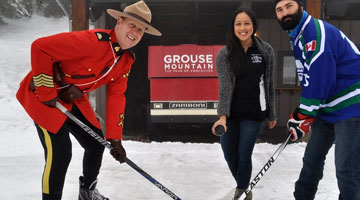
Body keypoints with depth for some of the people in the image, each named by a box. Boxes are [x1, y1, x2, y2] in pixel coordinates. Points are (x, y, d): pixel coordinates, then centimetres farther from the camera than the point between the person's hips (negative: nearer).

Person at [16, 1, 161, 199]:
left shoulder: (126, 60, -3)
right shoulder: (93, 41, -30)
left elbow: (116, 97, 1)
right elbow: (40, 47, -32)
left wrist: (115, 139, -1)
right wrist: (47, 93, -26)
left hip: (73, 98, 8)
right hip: (43, 95, -8)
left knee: (96, 144, 13)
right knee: (60, 153, -13)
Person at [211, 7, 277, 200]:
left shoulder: (265, 50, -2)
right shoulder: (224, 54, -5)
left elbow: (269, 84, 4)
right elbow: (224, 86, -11)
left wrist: (271, 114, 8)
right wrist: (222, 116, -21)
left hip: (253, 113, -1)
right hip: (230, 112, 2)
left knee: (244, 155, -1)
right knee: (229, 154, 10)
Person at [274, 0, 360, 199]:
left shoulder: (317, 33, -19)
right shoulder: (296, 37, 12)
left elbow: (319, 82, -23)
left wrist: (302, 117, -15)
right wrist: (299, 113, 14)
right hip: (327, 109, 10)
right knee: (312, 159, 17)